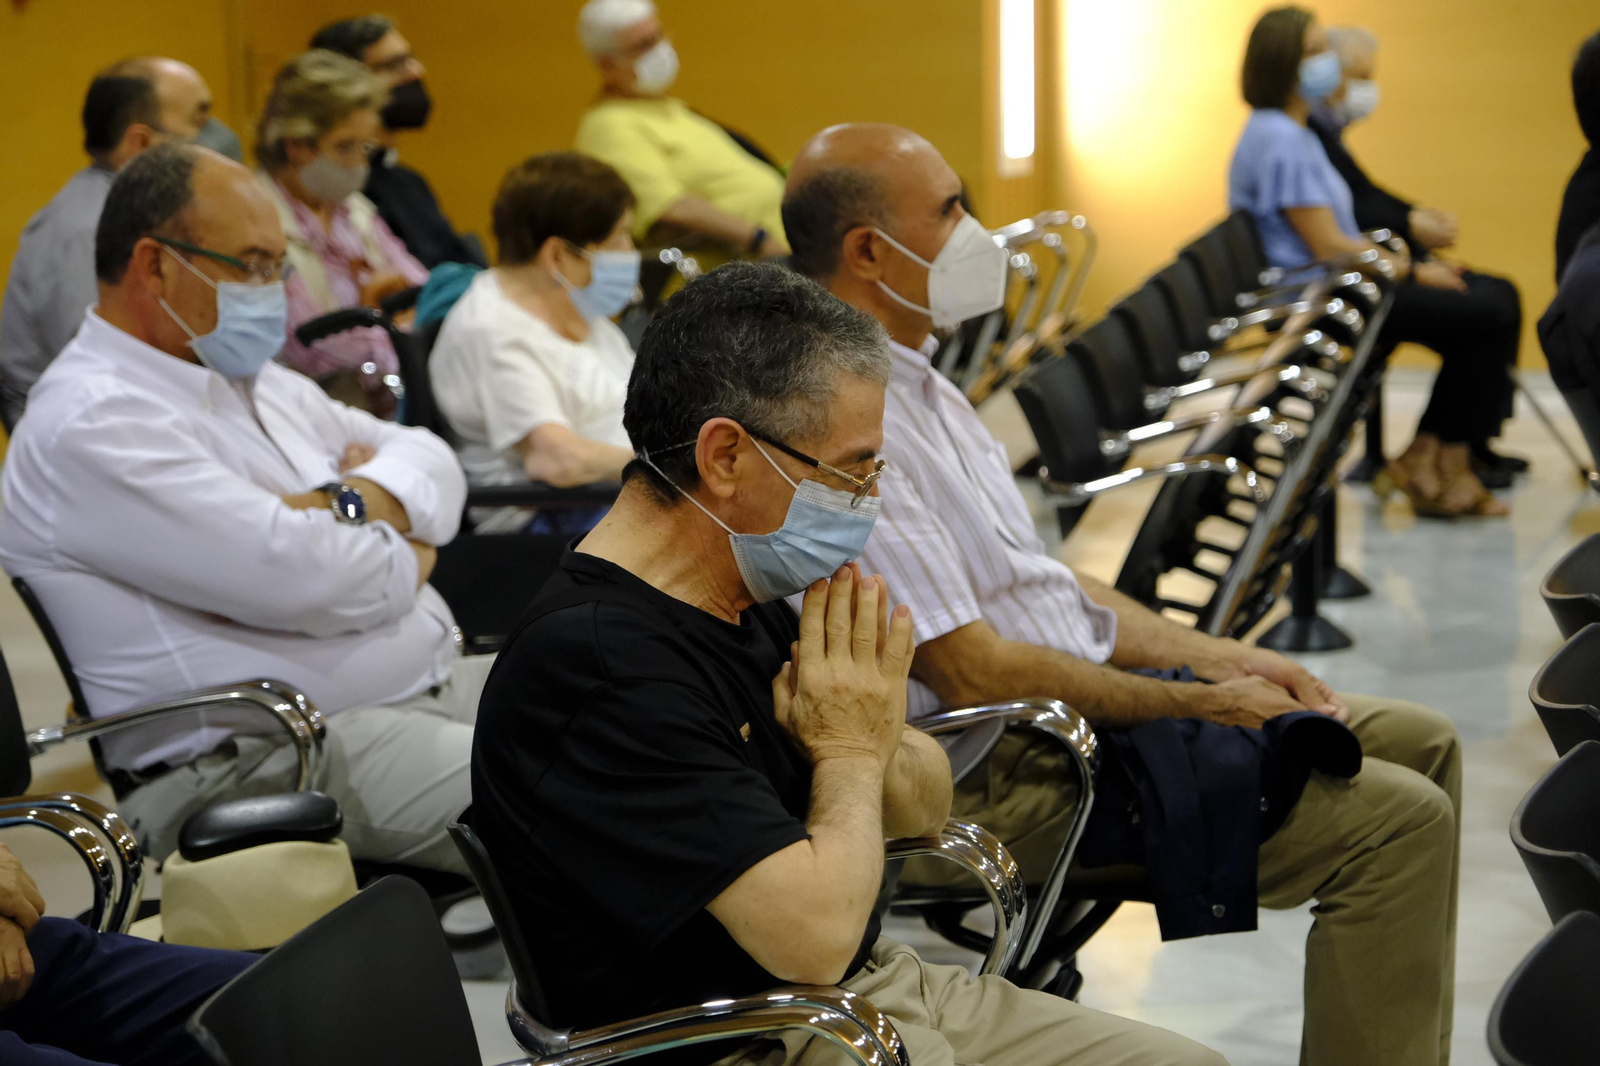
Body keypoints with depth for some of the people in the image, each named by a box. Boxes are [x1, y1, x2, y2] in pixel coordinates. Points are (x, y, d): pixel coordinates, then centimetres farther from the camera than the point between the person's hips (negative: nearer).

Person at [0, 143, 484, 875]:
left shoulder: (249, 376, 19)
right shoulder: (94, 422, -13)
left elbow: (431, 460, 17)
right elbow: (302, 579, -22)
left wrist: (351, 503, -5)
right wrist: (406, 558, -1)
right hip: (262, 754, -10)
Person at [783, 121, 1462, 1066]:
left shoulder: (914, 383, 12)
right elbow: (975, 674, -22)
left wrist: (1223, 659, 8)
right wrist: (1204, 705, -14)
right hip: (1010, 770, -10)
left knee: (1422, 741, 12)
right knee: (1396, 822, -17)